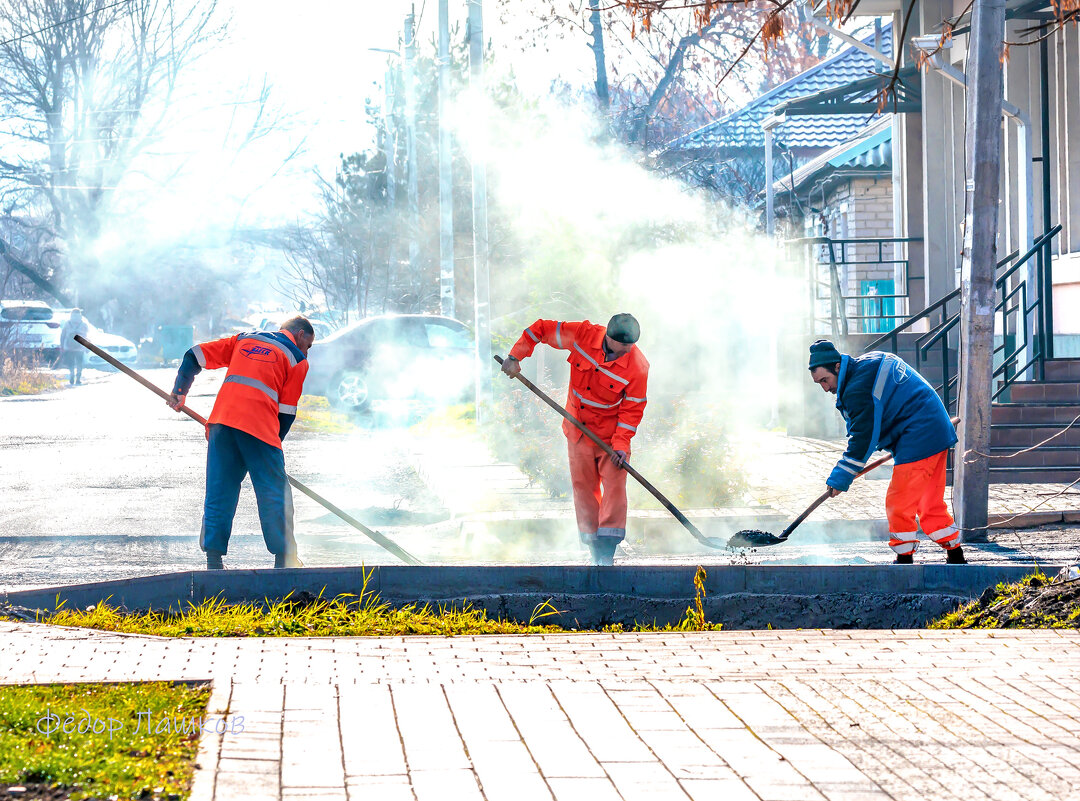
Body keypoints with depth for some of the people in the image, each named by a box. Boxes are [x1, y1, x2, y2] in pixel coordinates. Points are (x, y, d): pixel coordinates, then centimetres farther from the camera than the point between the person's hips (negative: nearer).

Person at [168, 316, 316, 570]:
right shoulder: (297, 358, 12)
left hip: (222, 418, 4)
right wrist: (273, 445, 17)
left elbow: (195, 356, 22)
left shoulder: (243, 339, 25)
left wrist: (179, 392, 32)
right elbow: (287, 412, 7)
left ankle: (213, 559, 5)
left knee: (219, 492, 8)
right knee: (274, 494, 6)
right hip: (258, 425, -4)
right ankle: (283, 559, 6)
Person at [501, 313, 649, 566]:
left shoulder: (637, 366, -19)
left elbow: (632, 409, -13)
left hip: (612, 431, -2)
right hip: (578, 428, 2)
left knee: (614, 484, -12)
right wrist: (515, 357, -11)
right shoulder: (582, 335, -16)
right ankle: (594, 546, 11)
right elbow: (540, 329, -5)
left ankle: (607, 549, -13)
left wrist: (621, 443, -21)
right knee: (583, 485, 5)